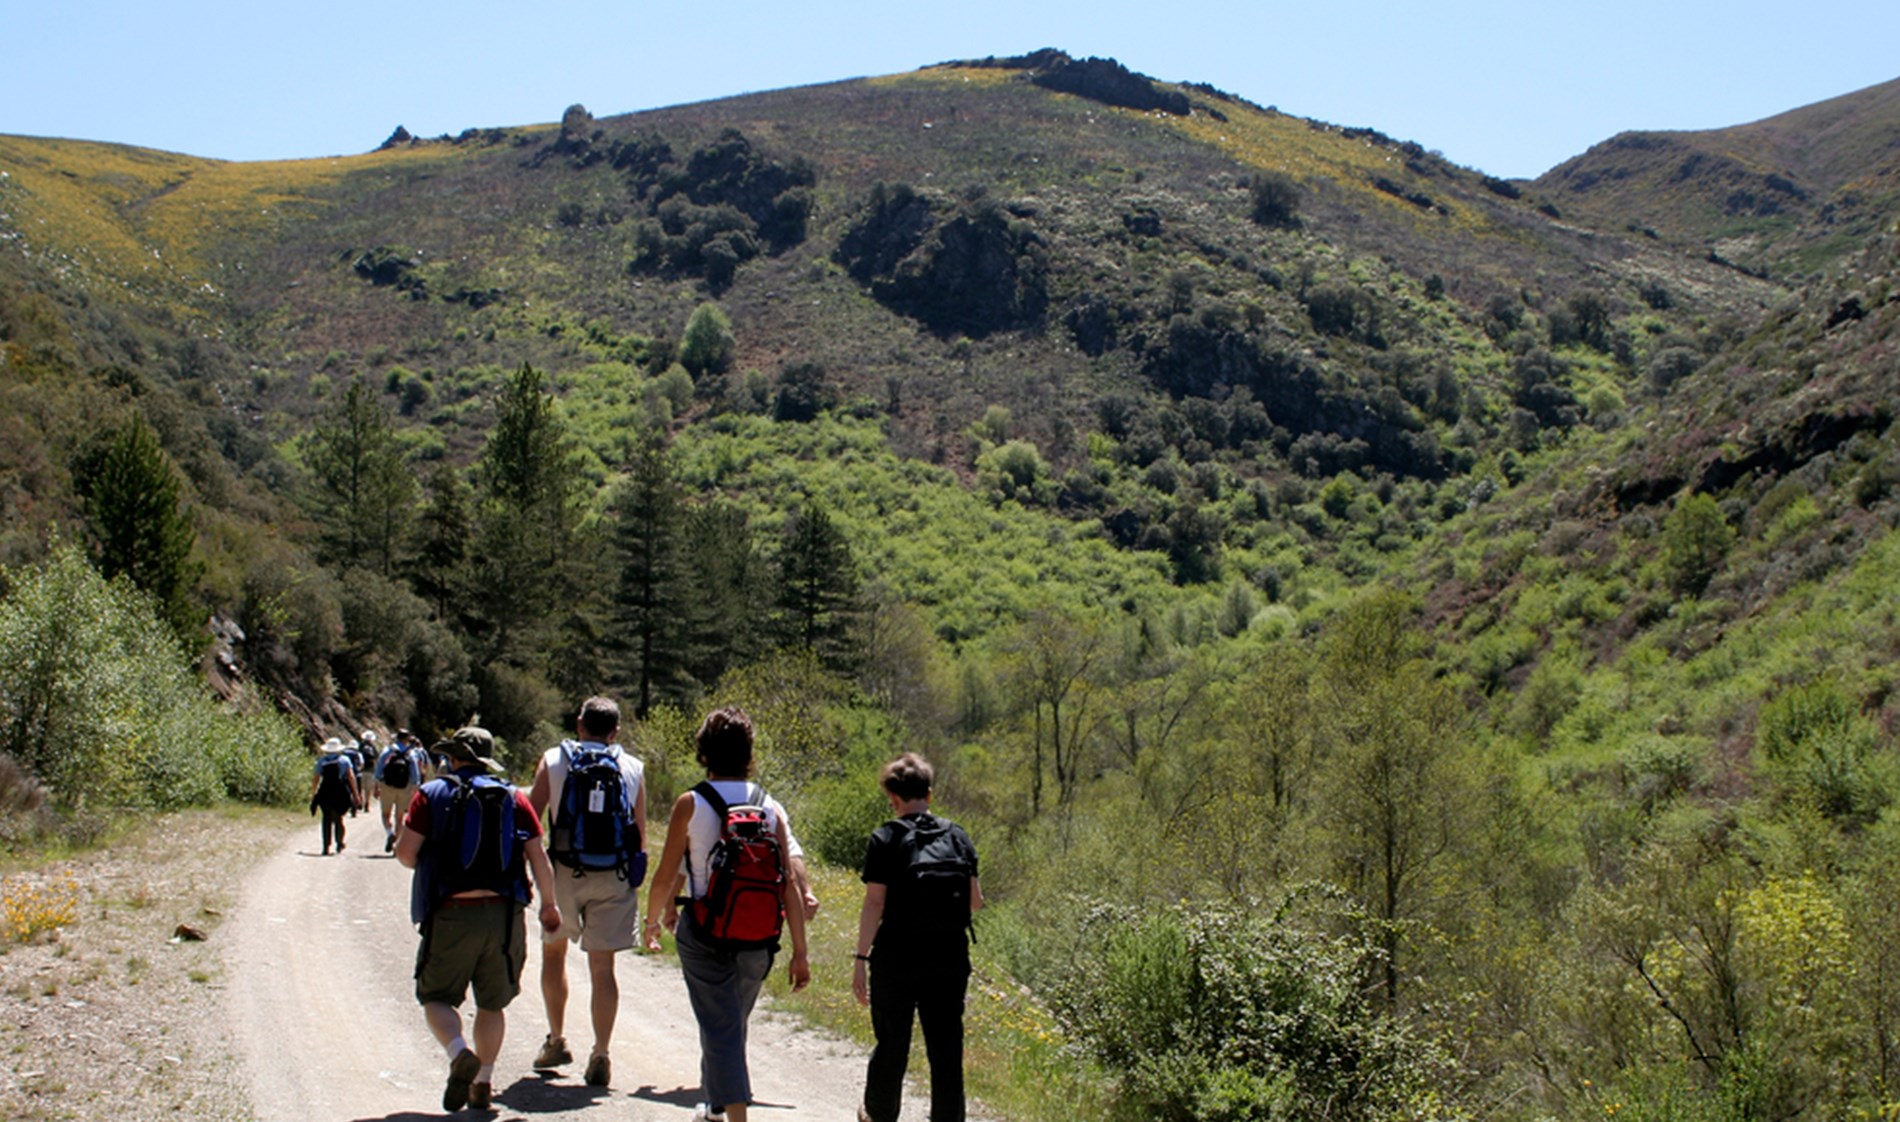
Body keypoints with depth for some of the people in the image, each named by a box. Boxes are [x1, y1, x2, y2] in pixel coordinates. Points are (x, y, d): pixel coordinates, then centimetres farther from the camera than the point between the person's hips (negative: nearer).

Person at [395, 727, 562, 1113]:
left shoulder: (433, 793, 2)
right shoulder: (513, 797, 9)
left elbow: (406, 852, -5)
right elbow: (538, 857, 4)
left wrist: (423, 864, 18)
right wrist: (549, 904, 17)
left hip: (452, 912, -3)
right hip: (505, 912, 3)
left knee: (437, 997, 8)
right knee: (492, 1004, 16)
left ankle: (460, 1053, -18)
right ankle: (483, 1084, 13)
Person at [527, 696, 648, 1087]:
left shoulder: (553, 760, 2)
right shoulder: (633, 768, 6)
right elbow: (640, 830, 8)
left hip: (564, 872, 0)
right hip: (615, 876, 1)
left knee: (553, 951, 21)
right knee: (603, 966, 3)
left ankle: (556, 1040, 25)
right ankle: (600, 1056, -1)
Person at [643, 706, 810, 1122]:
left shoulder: (690, 804, -9)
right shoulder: (771, 808, -1)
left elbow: (665, 876, -6)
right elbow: (790, 885, -4)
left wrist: (654, 920, 13)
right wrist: (800, 952, 0)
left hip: (704, 935, -4)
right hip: (758, 939, 4)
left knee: (720, 1030, 1)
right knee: (734, 1026, 23)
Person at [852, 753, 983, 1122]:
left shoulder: (886, 839, -6)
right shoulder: (958, 837, 5)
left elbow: (874, 903, -11)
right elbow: (975, 901, 5)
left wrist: (861, 958, -8)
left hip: (897, 957, -2)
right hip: (950, 958, 3)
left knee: (891, 1041, 14)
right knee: (946, 1045, 6)